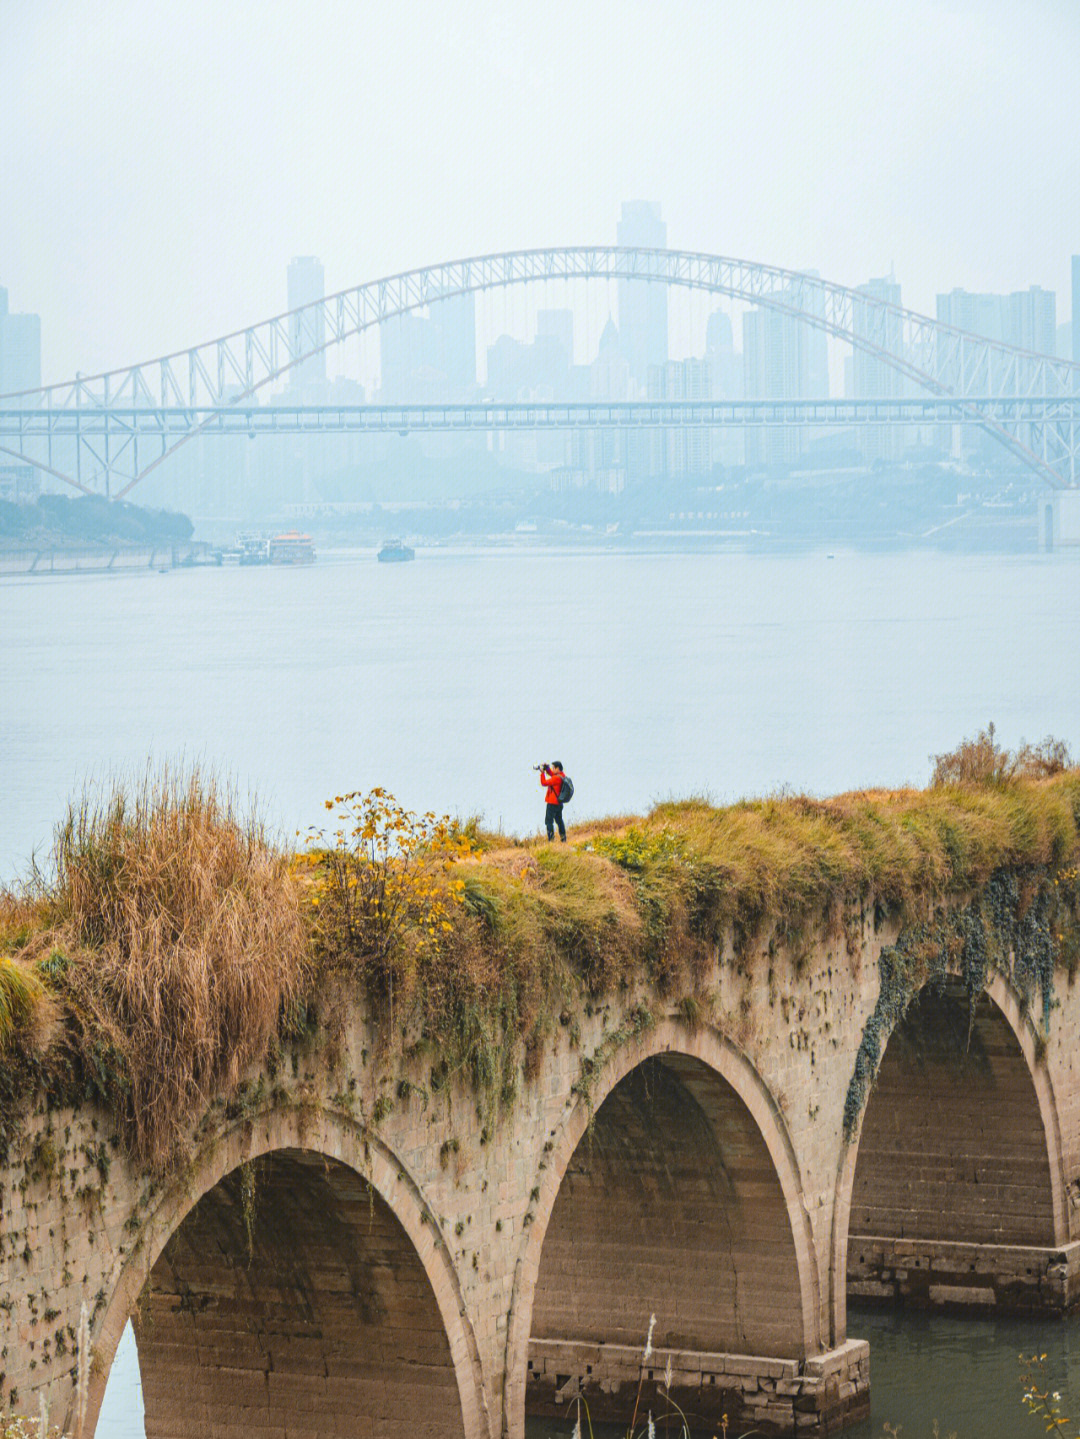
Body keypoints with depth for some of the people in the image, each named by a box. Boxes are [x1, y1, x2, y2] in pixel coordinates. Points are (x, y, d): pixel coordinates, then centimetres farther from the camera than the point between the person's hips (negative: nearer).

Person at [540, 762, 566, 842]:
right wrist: (547, 768, 7)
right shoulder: (562, 775, 5)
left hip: (552, 803, -9)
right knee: (559, 820, 20)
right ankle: (563, 839, 25)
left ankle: (551, 839, -11)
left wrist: (542, 772, -13)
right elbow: (551, 774, 22)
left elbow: (544, 783, -21)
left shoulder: (556, 778, -23)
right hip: (559, 803, 9)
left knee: (549, 821, -5)